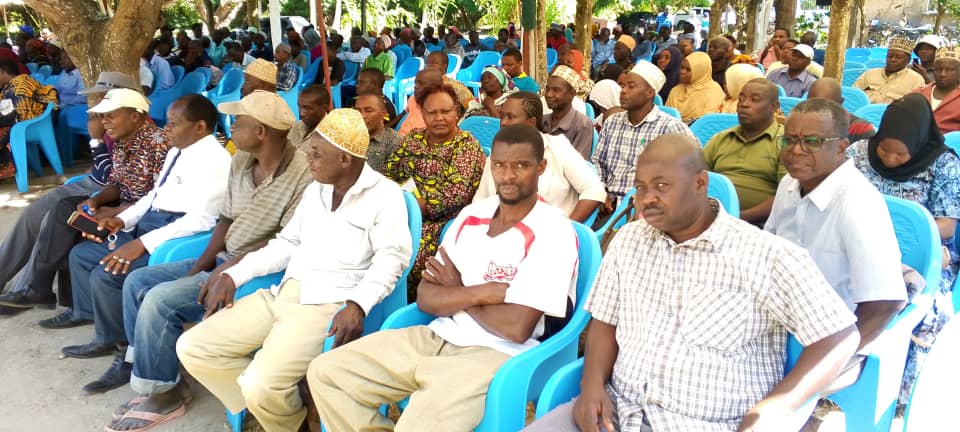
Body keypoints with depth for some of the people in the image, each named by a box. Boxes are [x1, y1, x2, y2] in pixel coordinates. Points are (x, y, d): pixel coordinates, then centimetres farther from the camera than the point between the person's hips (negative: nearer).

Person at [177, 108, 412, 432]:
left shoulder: (385, 194, -7)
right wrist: (233, 275, 12)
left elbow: (390, 258, -12)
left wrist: (357, 304, -27)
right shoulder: (316, 189, 16)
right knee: (192, 348, 0)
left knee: (260, 386, -26)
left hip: (329, 305, -8)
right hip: (281, 293, 8)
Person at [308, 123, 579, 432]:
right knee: (325, 372, 0)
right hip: (437, 337, 7)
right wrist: (480, 293, -14)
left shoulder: (552, 231, -11)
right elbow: (426, 298, 5)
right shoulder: (471, 215, 8)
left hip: (495, 354, -7)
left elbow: (517, 328, -19)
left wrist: (457, 293, -4)